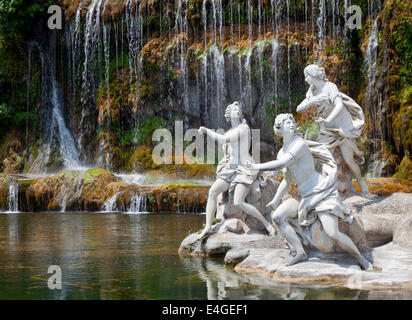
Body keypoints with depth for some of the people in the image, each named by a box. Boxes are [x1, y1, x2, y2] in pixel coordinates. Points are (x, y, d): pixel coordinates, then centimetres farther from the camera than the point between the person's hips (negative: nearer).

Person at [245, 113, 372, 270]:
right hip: (306, 197, 7)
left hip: (322, 192, -7)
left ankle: (360, 258, 2)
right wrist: (275, 202, 17)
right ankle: (301, 253, -8)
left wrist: (258, 166, -14)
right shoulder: (282, 152, 10)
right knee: (277, 216, -10)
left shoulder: (300, 144, -14)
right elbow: (287, 180, 21)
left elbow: (282, 164, -26)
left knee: (333, 234, -21)